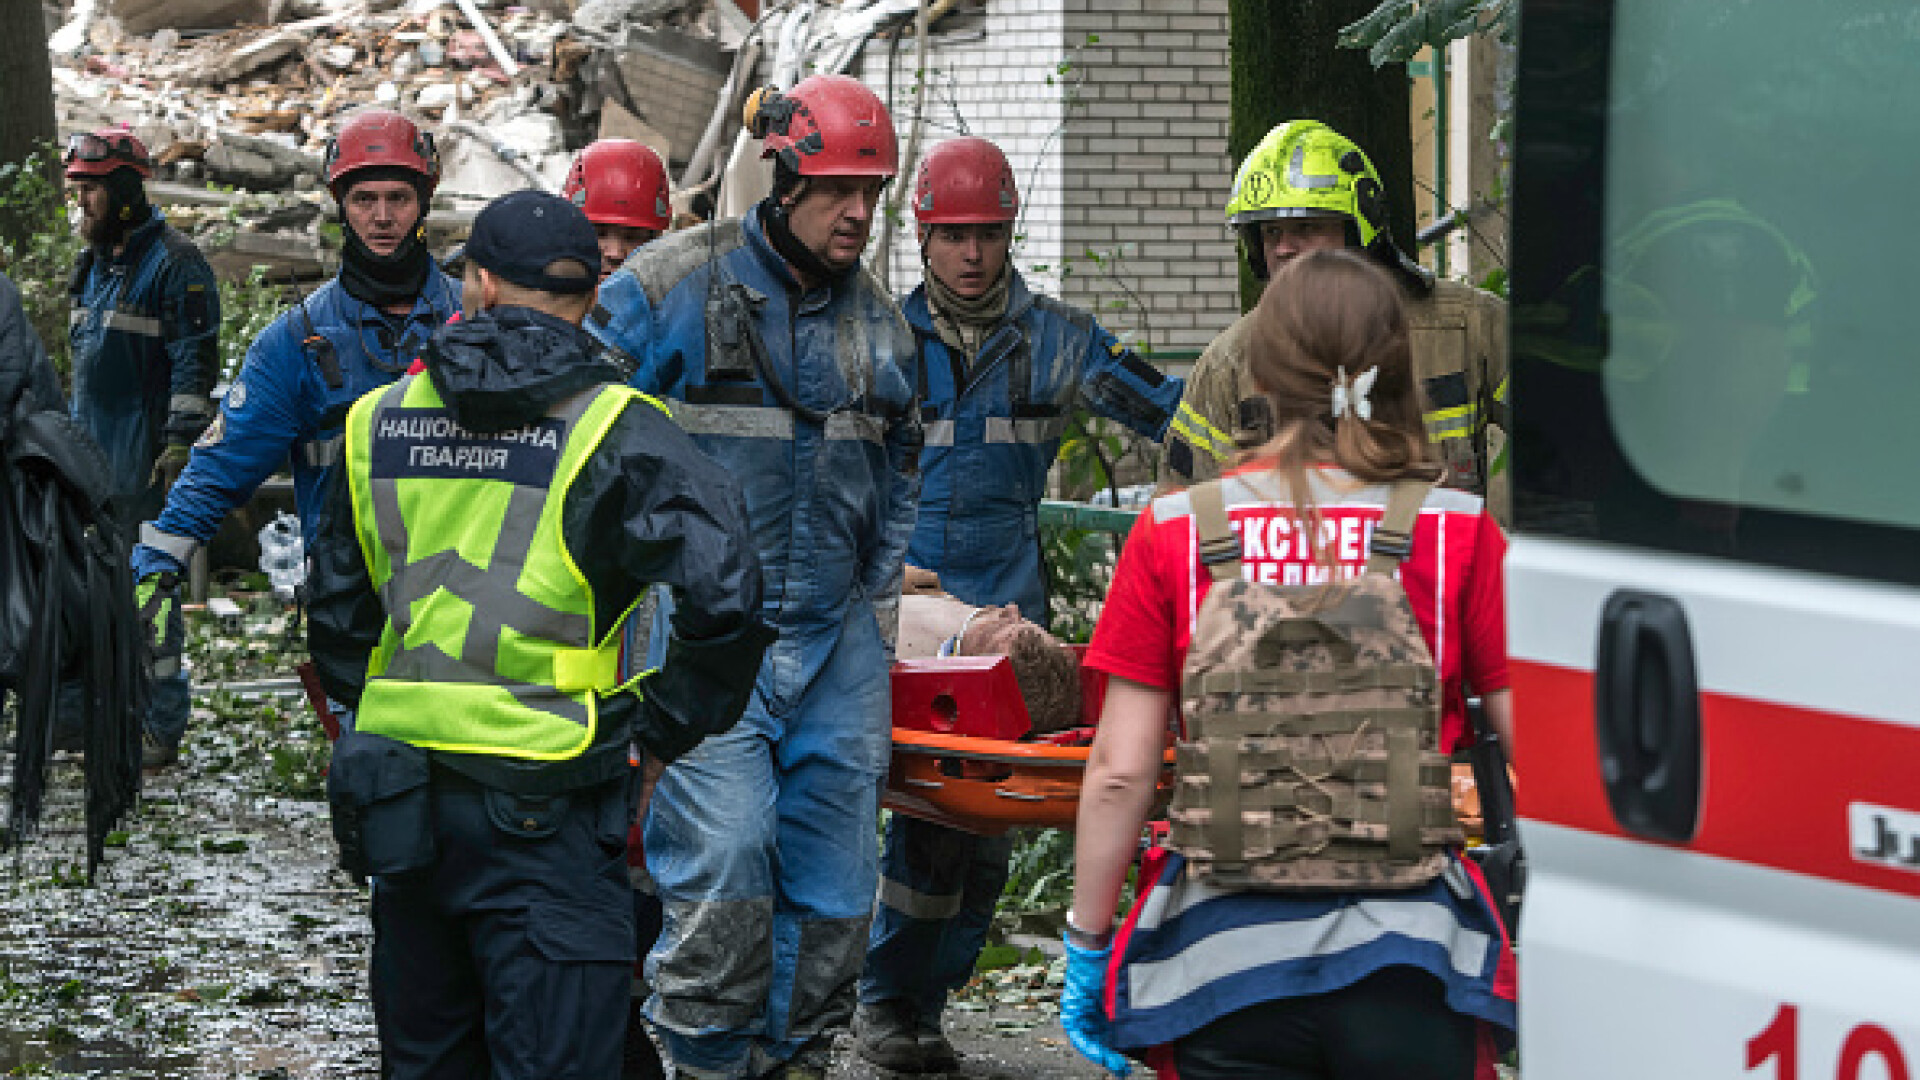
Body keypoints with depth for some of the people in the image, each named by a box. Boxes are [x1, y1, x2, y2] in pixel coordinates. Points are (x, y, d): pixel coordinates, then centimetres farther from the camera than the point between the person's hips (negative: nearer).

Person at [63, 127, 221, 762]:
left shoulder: (174, 263, -10)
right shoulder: (94, 266, 16)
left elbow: (195, 364, -13)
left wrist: (180, 445, -18)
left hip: (142, 458, -8)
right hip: (89, 454, 8)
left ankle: (161, 725, 0)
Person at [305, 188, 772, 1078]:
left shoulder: (378, 421, 8)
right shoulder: (615, 430, -8)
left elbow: (337, 616, 15)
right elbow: (721, 594, -18)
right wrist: (661, 728, -5)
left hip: (400, 795, 5)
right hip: (542, 806, -5)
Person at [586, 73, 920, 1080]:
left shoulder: (876, 317, 13)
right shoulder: (672, 287, -4)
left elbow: (898, 469, 26)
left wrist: (879, 599, 18)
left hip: (835, 638, 5)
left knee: (831, 874, 5)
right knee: (722, 856, -15)